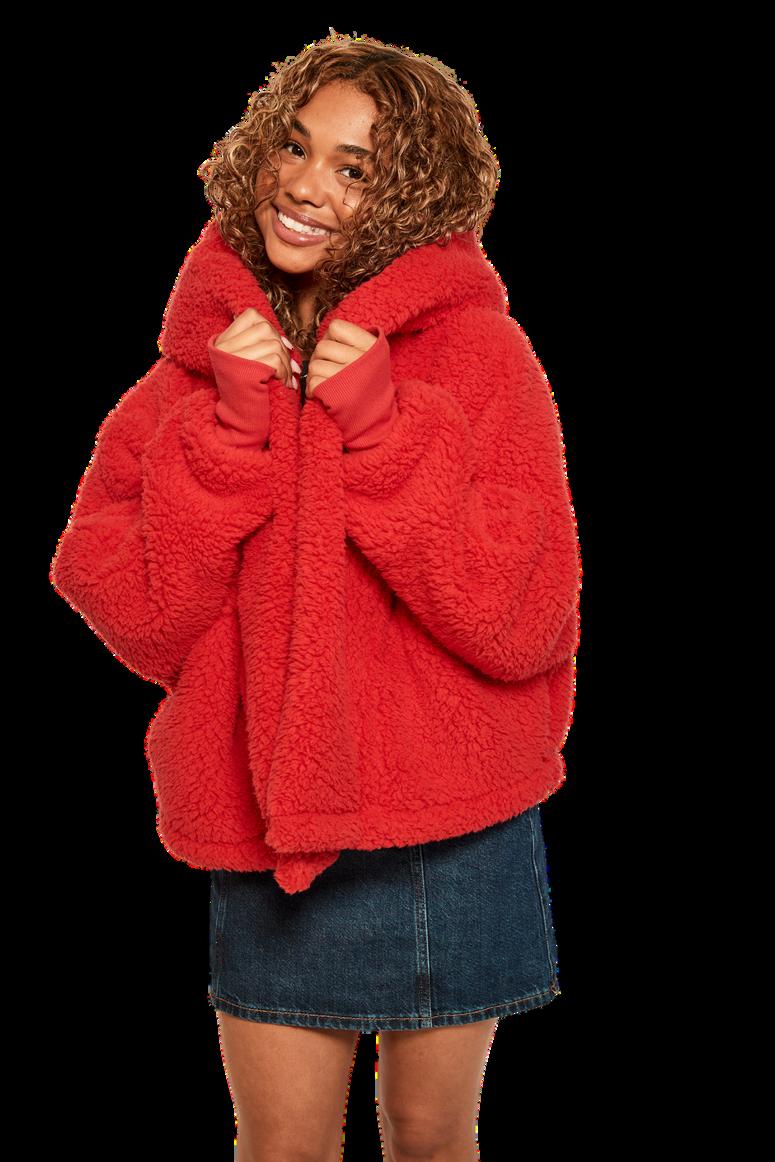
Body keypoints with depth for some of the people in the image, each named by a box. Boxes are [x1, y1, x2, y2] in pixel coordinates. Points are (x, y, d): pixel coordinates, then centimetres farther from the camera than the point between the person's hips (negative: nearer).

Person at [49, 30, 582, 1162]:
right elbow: (140, 623, -6)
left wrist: (383, 430, -21)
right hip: (266, 831, 2)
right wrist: (228, 430, -16)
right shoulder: (198, 358, 2)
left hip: (452, 834, -1)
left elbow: (523, 619, -15)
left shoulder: (478, 349, -7)